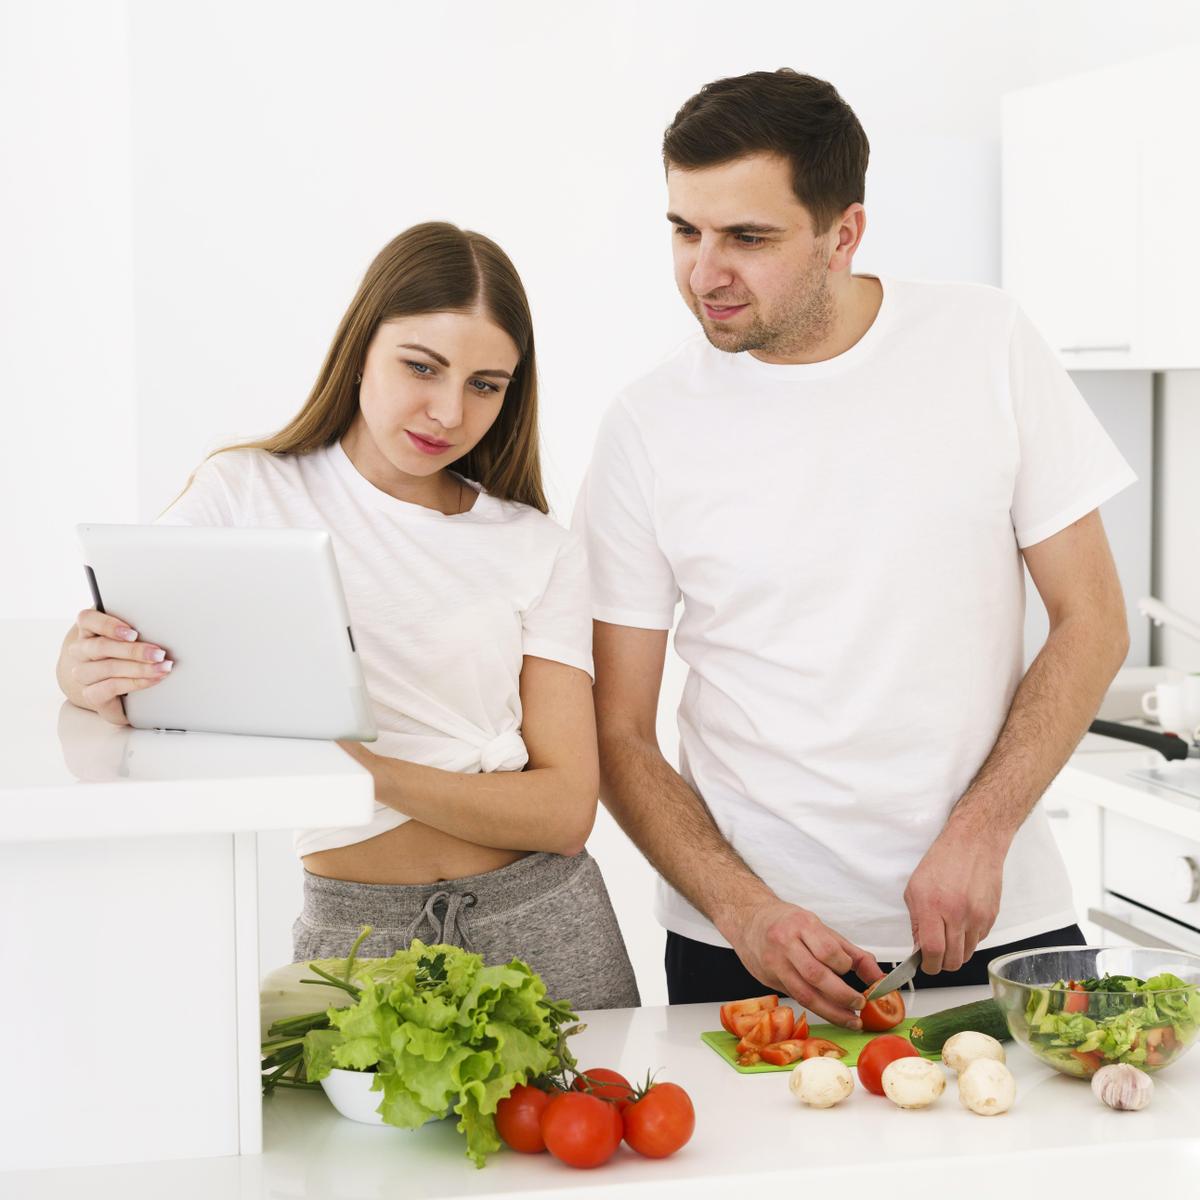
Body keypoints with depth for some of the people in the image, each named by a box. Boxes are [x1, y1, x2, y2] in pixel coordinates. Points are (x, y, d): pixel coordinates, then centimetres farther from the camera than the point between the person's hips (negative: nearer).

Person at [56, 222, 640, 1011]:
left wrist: (363, 769, -19)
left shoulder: (543, 553, 3)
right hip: (352, 929, -1)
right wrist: (95, 677, -26)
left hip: (542, 924, 1)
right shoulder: (248, 494, 3)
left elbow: (567, 811, -5)